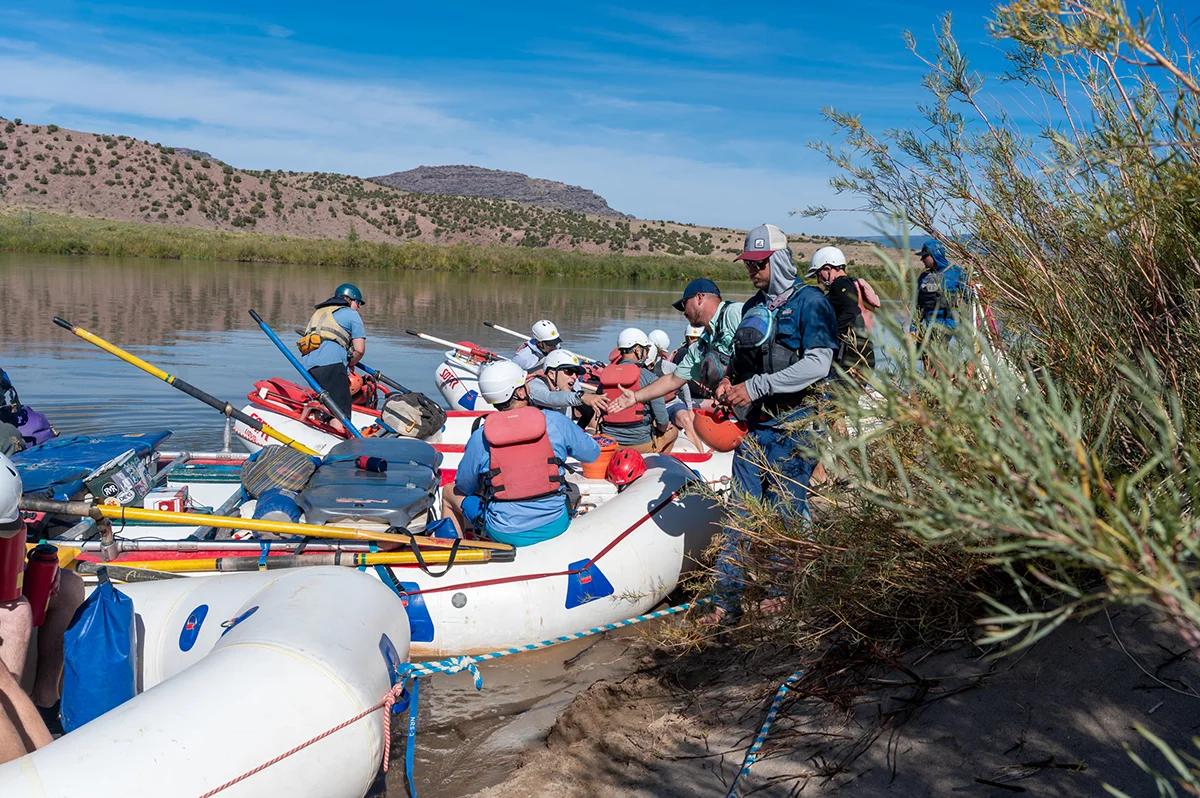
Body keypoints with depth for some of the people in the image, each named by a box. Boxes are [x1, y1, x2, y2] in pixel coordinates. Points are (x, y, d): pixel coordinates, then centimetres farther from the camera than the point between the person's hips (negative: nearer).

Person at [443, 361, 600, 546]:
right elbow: (592, 453, 5)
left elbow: (464, 486, 2)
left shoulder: (479, 437, -11)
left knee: (450, 493, 25)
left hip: (505, 533, -1)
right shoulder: (556, 421, -9)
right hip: (555, 526, 2)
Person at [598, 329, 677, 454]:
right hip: (640, 444, -5)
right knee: (673, 431, 25)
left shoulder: (604, 374, 1)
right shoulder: (648, 376, -14)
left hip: (609, 444, 5)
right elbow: (662, 421, -12)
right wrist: (662, 428, 10)